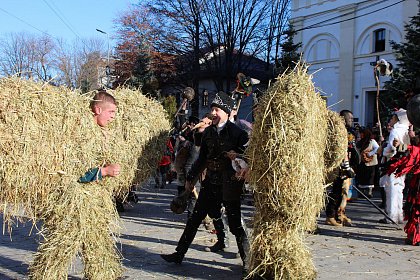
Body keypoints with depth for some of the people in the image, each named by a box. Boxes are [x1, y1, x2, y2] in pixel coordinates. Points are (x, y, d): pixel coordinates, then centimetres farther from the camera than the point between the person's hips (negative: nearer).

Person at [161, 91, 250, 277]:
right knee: (194, 219, 8)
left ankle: (247, 261, 19)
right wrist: (191, 178, 18)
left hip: (229, 184, -5)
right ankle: (179, 254, 19)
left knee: (234, 224, 3)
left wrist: (237, 156, -24)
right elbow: (202, 158, 15)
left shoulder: (237, 133, -8)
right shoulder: (208, 132, 7)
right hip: (210, 182, 5)